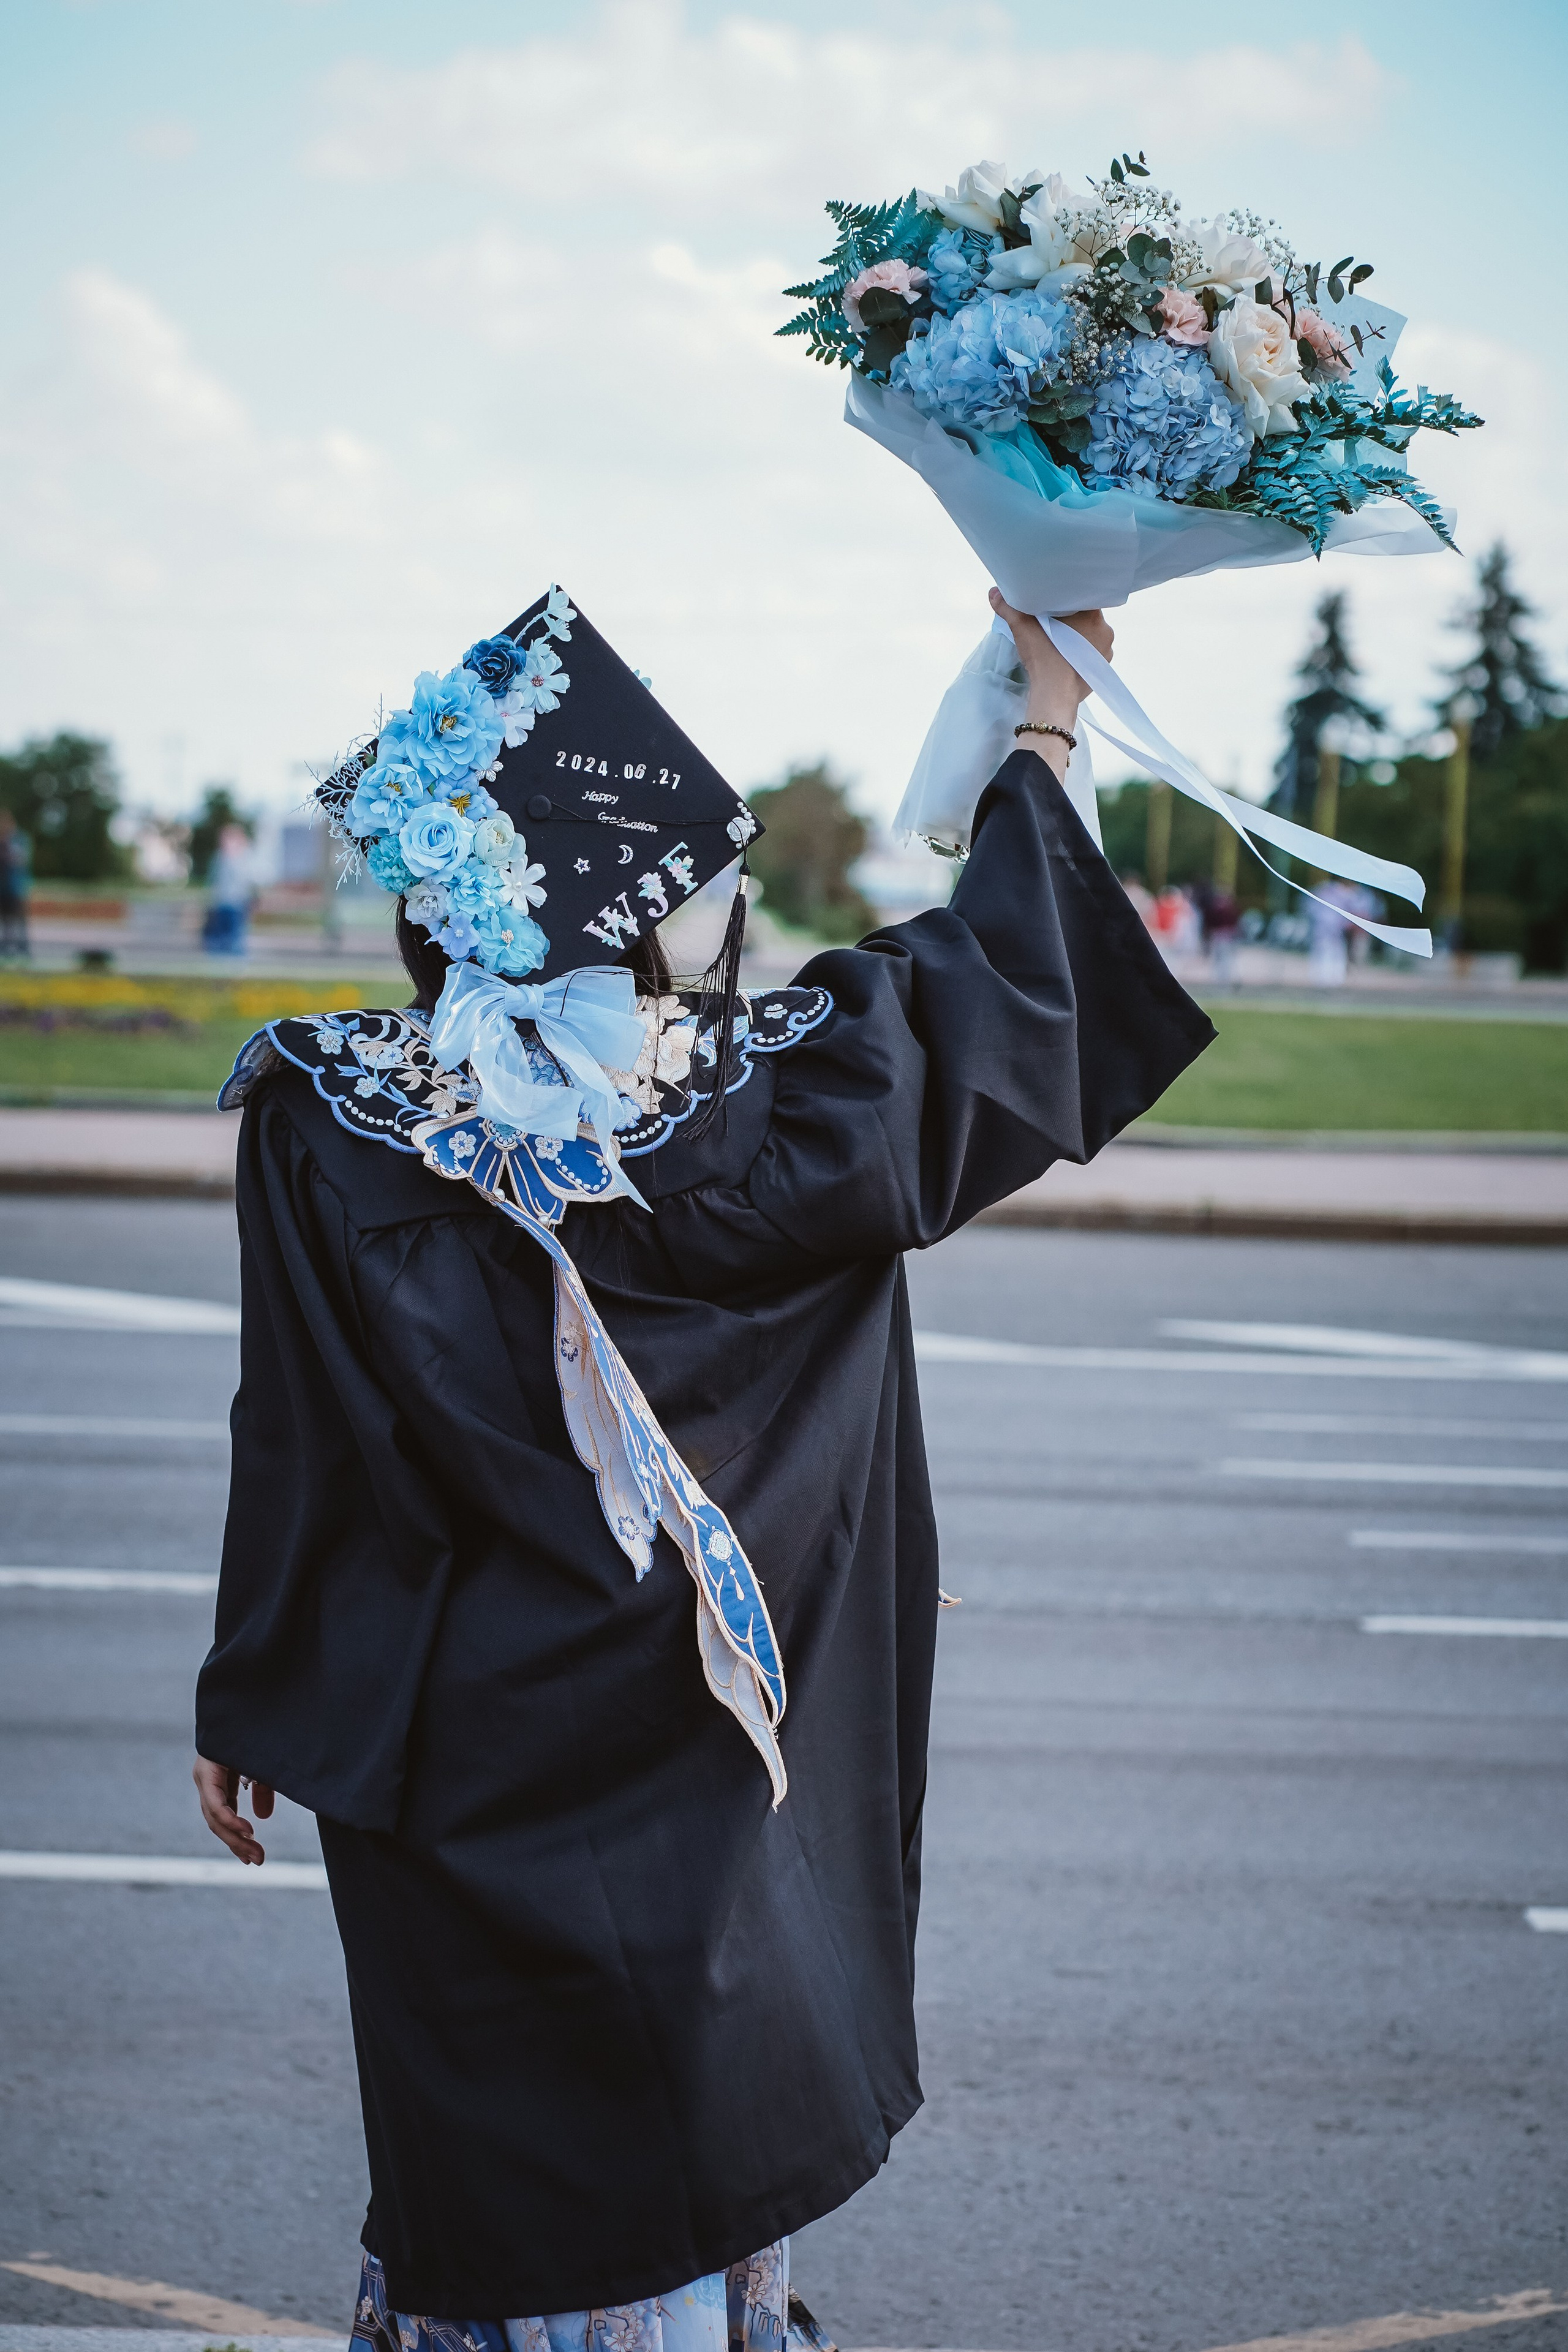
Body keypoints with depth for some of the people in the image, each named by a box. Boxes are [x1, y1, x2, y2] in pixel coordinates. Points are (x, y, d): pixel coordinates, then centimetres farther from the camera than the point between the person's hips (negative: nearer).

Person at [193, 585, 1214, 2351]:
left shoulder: (323, 1126, -15)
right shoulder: (757, 1094, -12)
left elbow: (295, 1443, -10)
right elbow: (980, 972, 2)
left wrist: (248, 1711, 3)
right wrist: (1046, 720, 15)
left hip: (451, 1732, -1)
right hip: (680, 1745, 2)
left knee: (500, 2125, 12)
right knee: (689, 2082, 19)